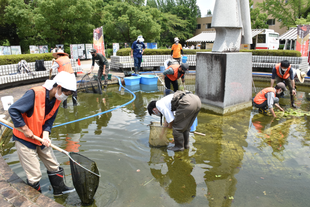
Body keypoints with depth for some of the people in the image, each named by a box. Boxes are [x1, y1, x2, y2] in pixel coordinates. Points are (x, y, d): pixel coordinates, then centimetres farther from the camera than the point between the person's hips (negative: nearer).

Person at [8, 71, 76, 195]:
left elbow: (49, 120, 1)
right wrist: (25, 129, -21)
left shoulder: (57, 99, -4)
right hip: (25, 139, -7)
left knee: (54, 166, 16)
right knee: (34, 175, 2)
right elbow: (13, 110, -23)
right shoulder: (35, 94, -27)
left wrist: (46, 135, -15)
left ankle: (59, 189, 36)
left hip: (41, 138, 7)